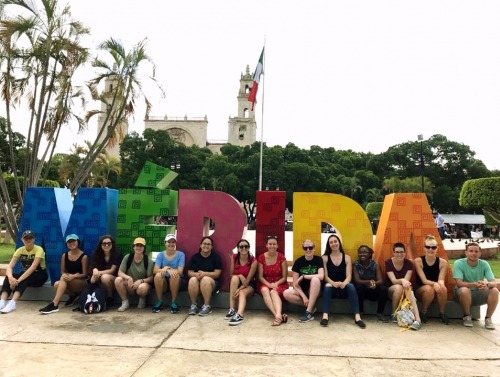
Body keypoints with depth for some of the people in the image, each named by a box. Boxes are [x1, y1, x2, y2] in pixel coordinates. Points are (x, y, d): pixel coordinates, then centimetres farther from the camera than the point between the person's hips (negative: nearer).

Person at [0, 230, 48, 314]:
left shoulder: (39, 249, -19)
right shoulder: (20, 250, -5)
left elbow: (33, 267, -31)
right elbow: (10, 266, -16)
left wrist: (18, 280, -40)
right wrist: (10, 277, -38)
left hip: (40, 276, -5)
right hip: (26, 274, 5)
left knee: (24, 279, -36)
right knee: (8, 277, -24)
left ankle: (12, 304, -46)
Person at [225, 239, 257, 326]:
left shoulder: (253, 261, -17)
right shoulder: (234, 257, -9)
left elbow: (248, 280, -18)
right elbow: (231, 274, -3)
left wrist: (239, 289, -32)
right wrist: (240, 276, -23)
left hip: (249, 285, -2)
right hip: (236, 284, 2)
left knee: (242, 293, -33)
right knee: (235, 278, -31)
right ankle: (231, 310, -33)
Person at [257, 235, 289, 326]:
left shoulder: (281, 257, -3)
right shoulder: (261, 257, 0)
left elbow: (284, 277, -1)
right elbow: (260, 276, -1)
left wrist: (276, 284, -19)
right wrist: (269, 284, -18)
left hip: (279, 283, -1)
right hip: (265, 283, 1)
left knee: (274, 292, -35)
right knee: (265, 290, -34)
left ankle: (278, 315, -57)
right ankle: (280, 316, -48)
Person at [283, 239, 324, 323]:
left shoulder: (318, 259, -5)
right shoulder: (298, 261, -4)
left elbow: (321, 276, -22)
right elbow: (295, 284, -6)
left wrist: (303, 276, -19)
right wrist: (304, 296, -18)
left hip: (314, 291, -1)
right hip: (301, 291, 2)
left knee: (315, 279, -34)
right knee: (286, 293, -27)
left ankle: (309, 312, -28)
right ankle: (311, 306, -10)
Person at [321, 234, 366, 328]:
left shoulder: (347, 258, 5)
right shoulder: (325, 258, 3)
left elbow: (349, 276, -5)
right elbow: (325, 276, -6)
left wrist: (343, 283, -28)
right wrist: (333, 283, -28)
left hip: (343, 287, 1)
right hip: (331, 287, -1)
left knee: (351, 286, -32)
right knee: (327, 286, -35)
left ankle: (357, 317, -36)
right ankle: (325, 316, -43)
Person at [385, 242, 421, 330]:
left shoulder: (409, 263, -7)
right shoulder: (388, 262, -13)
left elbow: (406, 280, -15)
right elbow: (393, 281, -22)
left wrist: (405, 282, -38)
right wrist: (402, 280, -42)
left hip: (404, 290, 1)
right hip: (391, 290, -1)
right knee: (398, 287, -36)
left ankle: (417, 320, -46)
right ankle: (394, 314, -19)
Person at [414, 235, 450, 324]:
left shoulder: (443, 262, -7)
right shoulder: (418, 261, -13)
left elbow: (441, 279, -15)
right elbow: (424, 280, -19)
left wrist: (440, 283, -40)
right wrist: (434, 283, -40)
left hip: (436, 293, 2)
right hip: (420, 290, -2)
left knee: (443, 288, -32)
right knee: (429, 288, -36)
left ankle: (442, 314, -9)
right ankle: (423, 313, -12)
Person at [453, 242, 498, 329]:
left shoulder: (484, 264, -5)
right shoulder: (459, 263, -15)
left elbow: (494, 283, -13)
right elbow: (459, 283, -24)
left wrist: (486, 284, -38)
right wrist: (474, 284, -42)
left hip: (479, 294, 3)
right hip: (463, 294, -3)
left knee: (495, 291, -24)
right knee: (465, 290, -37)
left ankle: (488, 318, -6)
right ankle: (467, 316, -10)